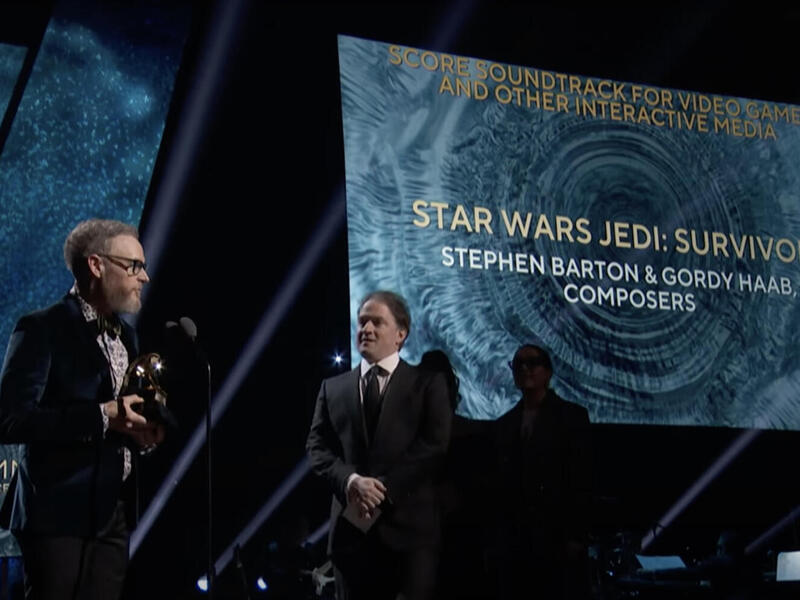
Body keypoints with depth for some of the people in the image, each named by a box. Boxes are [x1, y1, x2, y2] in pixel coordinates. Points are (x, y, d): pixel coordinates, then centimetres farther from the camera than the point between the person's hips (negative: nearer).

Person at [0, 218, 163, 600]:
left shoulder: (125, 335, 15)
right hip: (58, 513, -7)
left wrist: (142, 432, 0)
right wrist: (102, 417, -21)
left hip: (113, 515, 7)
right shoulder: (42, 329, -9)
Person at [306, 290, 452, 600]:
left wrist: (385, 488, -13)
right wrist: (350, 481, -13)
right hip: (352, 526, 3)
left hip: (409, 525, -3)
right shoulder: (333, 387, 16)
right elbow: (317, 447, 7)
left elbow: (434, 445, -5)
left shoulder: (428, 383, 7)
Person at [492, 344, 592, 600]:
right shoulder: (504, 424, 16)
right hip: (514, 540, 4)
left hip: (558, 538, -4)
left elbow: (582, 480, -4)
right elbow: (501, 482, 13)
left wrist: (576, 536, -12)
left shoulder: (572, 416, 3)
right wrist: (497, 536, 6)